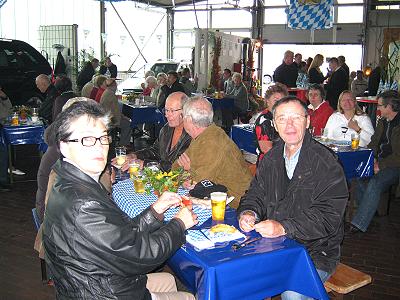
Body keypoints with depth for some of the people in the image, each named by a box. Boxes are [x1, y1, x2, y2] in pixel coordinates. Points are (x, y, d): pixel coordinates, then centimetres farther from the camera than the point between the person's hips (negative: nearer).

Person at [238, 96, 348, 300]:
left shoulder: (326, 163, -13)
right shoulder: (271, 159, 9)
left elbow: (328, 217, -19)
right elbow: (256, 194, 14)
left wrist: (283, 228, -29)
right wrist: (248, 213, -10)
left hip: (315, 252, -5)